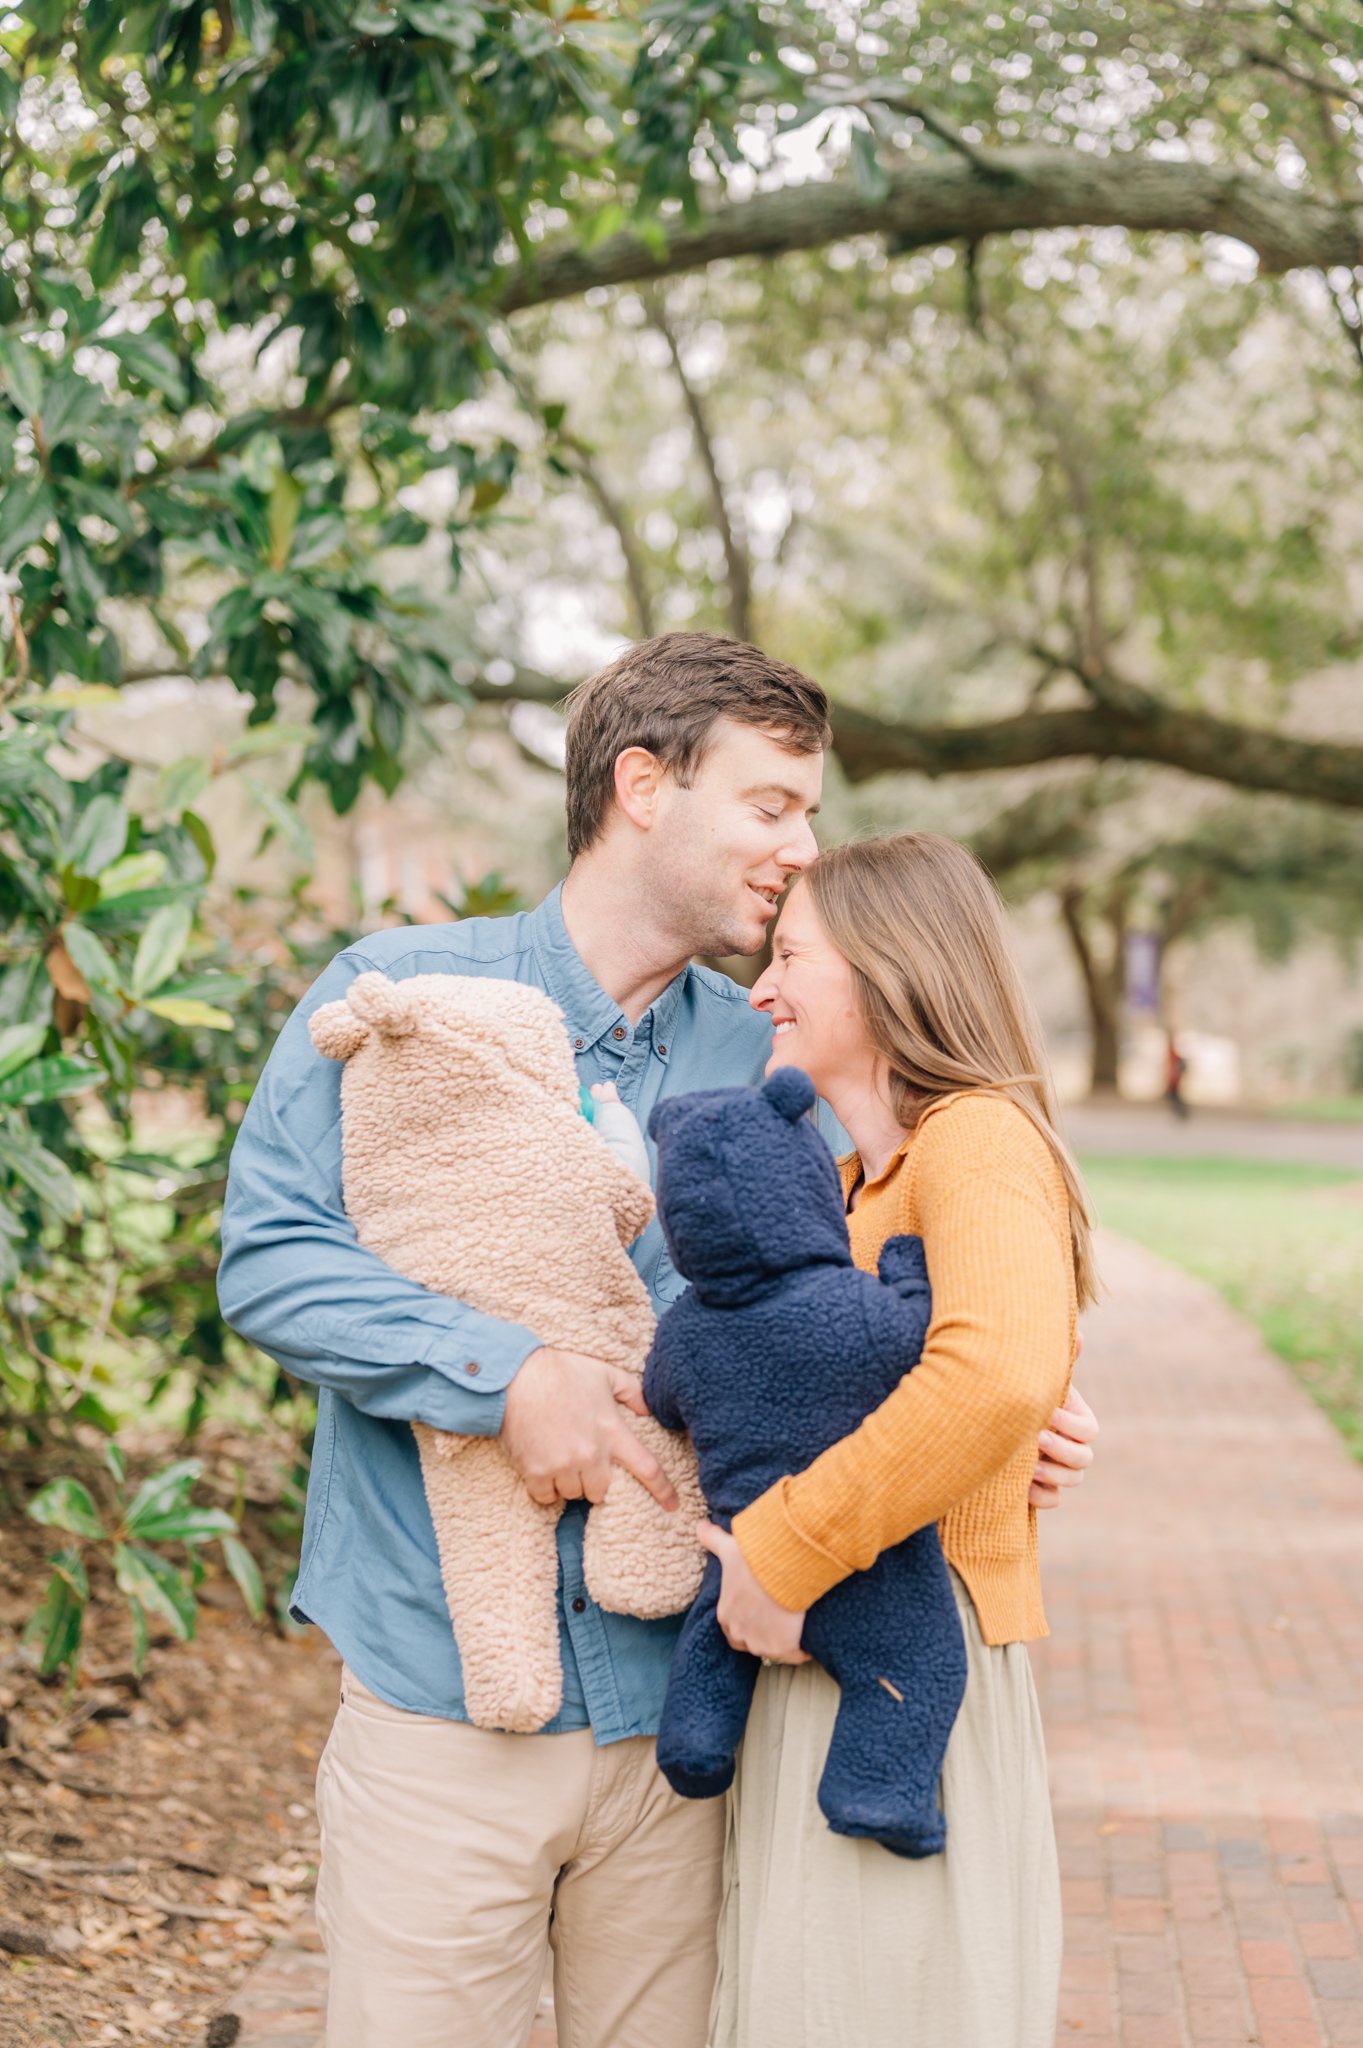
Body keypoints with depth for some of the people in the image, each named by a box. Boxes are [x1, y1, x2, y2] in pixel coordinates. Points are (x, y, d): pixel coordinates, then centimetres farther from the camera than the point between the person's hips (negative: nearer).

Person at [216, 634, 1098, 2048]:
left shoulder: (768, 1071, 9)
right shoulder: (400, 993, -1)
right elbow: (268, 1258, -9)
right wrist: (504, 1375, -20)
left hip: (678, 1705, 3)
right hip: (441, 1702, -3)